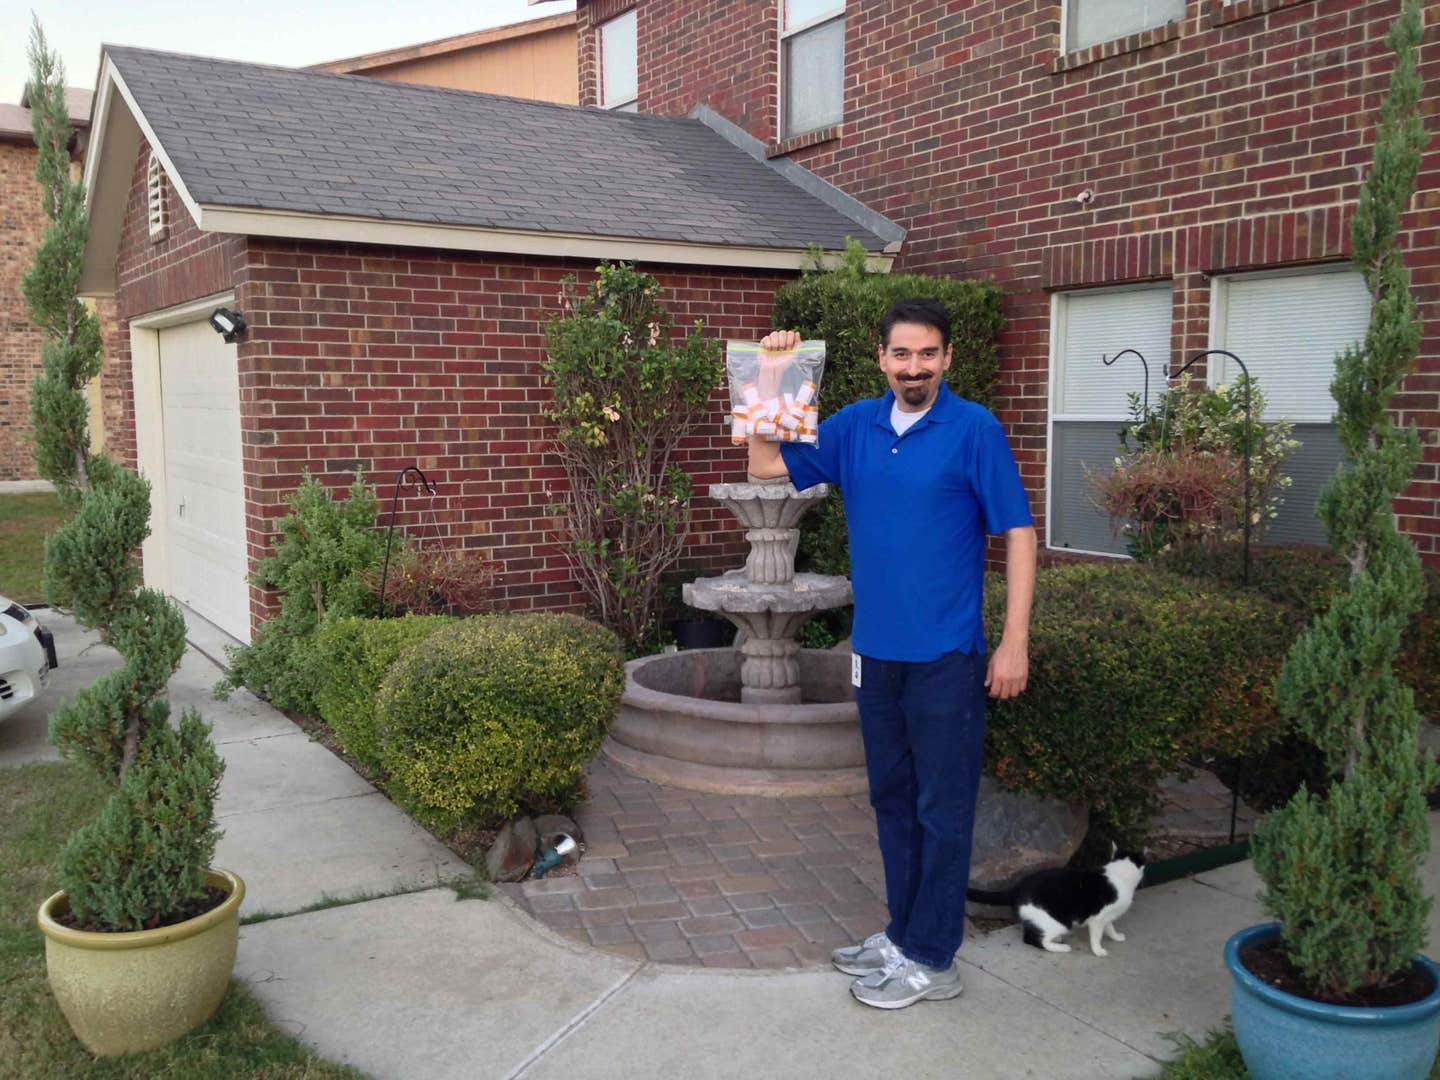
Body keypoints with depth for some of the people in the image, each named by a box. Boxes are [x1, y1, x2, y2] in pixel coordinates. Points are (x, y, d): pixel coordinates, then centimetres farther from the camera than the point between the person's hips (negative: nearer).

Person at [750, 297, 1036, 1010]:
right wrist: (770, 381, -2)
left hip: (946, 656, -5)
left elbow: (1018, 533, -9)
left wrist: (1015, 642, -13)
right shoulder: (855, 426, 5)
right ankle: (904, 933, 32)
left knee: (942, 809, 4)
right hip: (876, 651, 6)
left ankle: (931, 961, 17)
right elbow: (767, 466, 9)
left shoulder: (975, 430, -9)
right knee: (892, 798, 17)